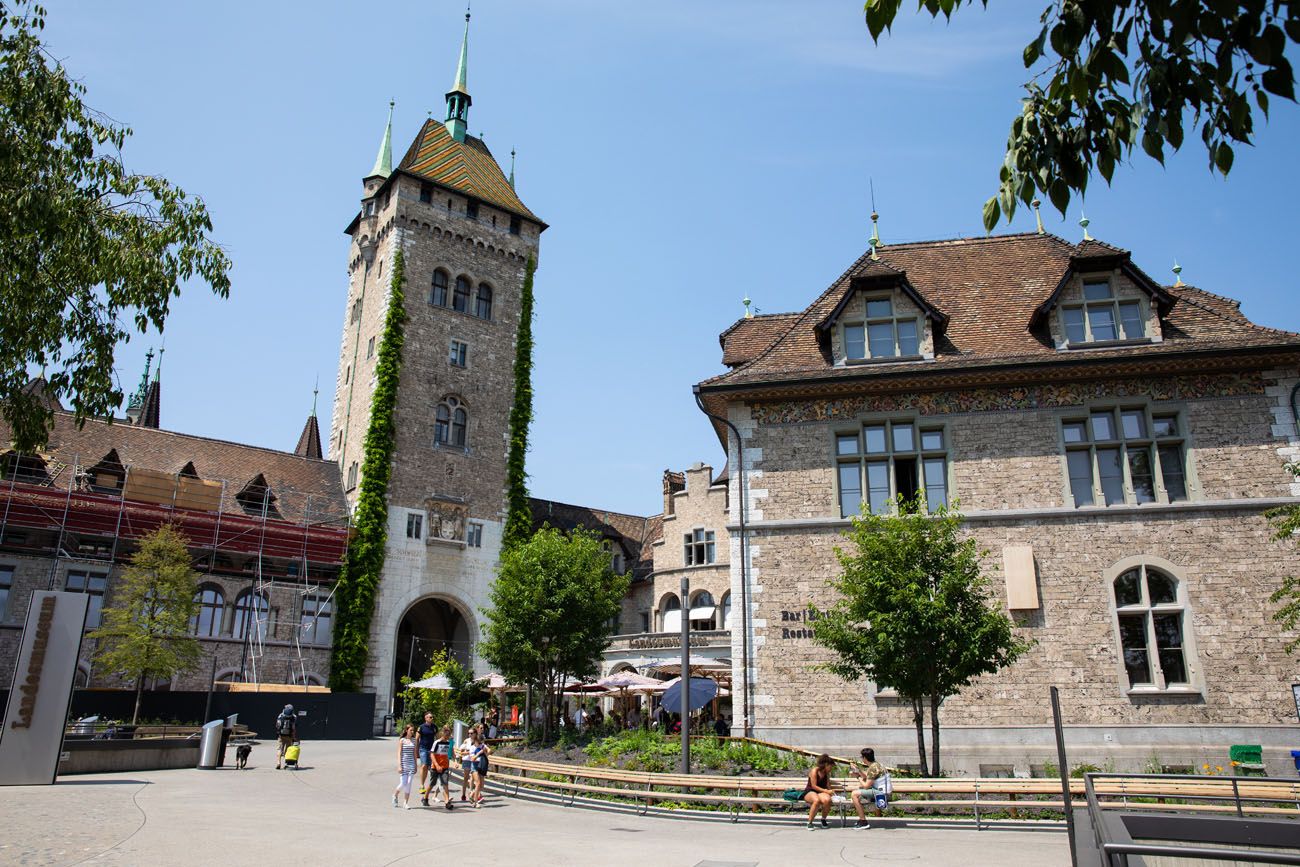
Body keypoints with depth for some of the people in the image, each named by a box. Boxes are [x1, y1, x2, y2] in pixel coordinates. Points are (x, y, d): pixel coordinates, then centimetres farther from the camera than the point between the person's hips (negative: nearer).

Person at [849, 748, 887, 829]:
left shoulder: (873, 768, -21)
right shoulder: (875, 764, 9)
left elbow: (866, 786, -19)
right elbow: (867, 777, 21)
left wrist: (858, 777, -5)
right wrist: (857, 769, 16)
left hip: (880, 792, -10)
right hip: (878, 790, 10)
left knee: (855, 794, -18)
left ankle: (863, 822, -15)